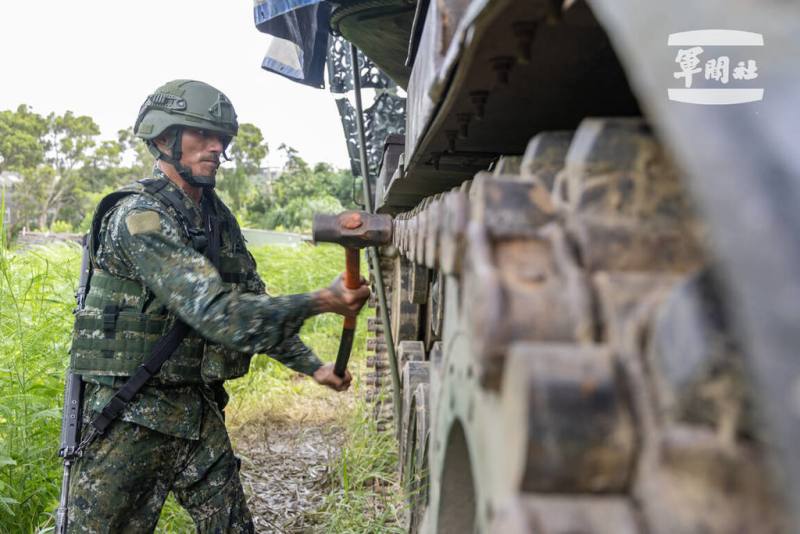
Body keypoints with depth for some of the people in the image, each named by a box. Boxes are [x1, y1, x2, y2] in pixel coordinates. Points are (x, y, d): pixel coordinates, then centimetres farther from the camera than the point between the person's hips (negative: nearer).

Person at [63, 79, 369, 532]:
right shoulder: (139, 215, -18)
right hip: (132, 413, -7)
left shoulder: (219, 218, 8)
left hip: (201, 410, 7)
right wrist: (320, 302, -29)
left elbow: (254, 306, 15)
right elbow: (216, 312, -28)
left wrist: (312, 366, 7)